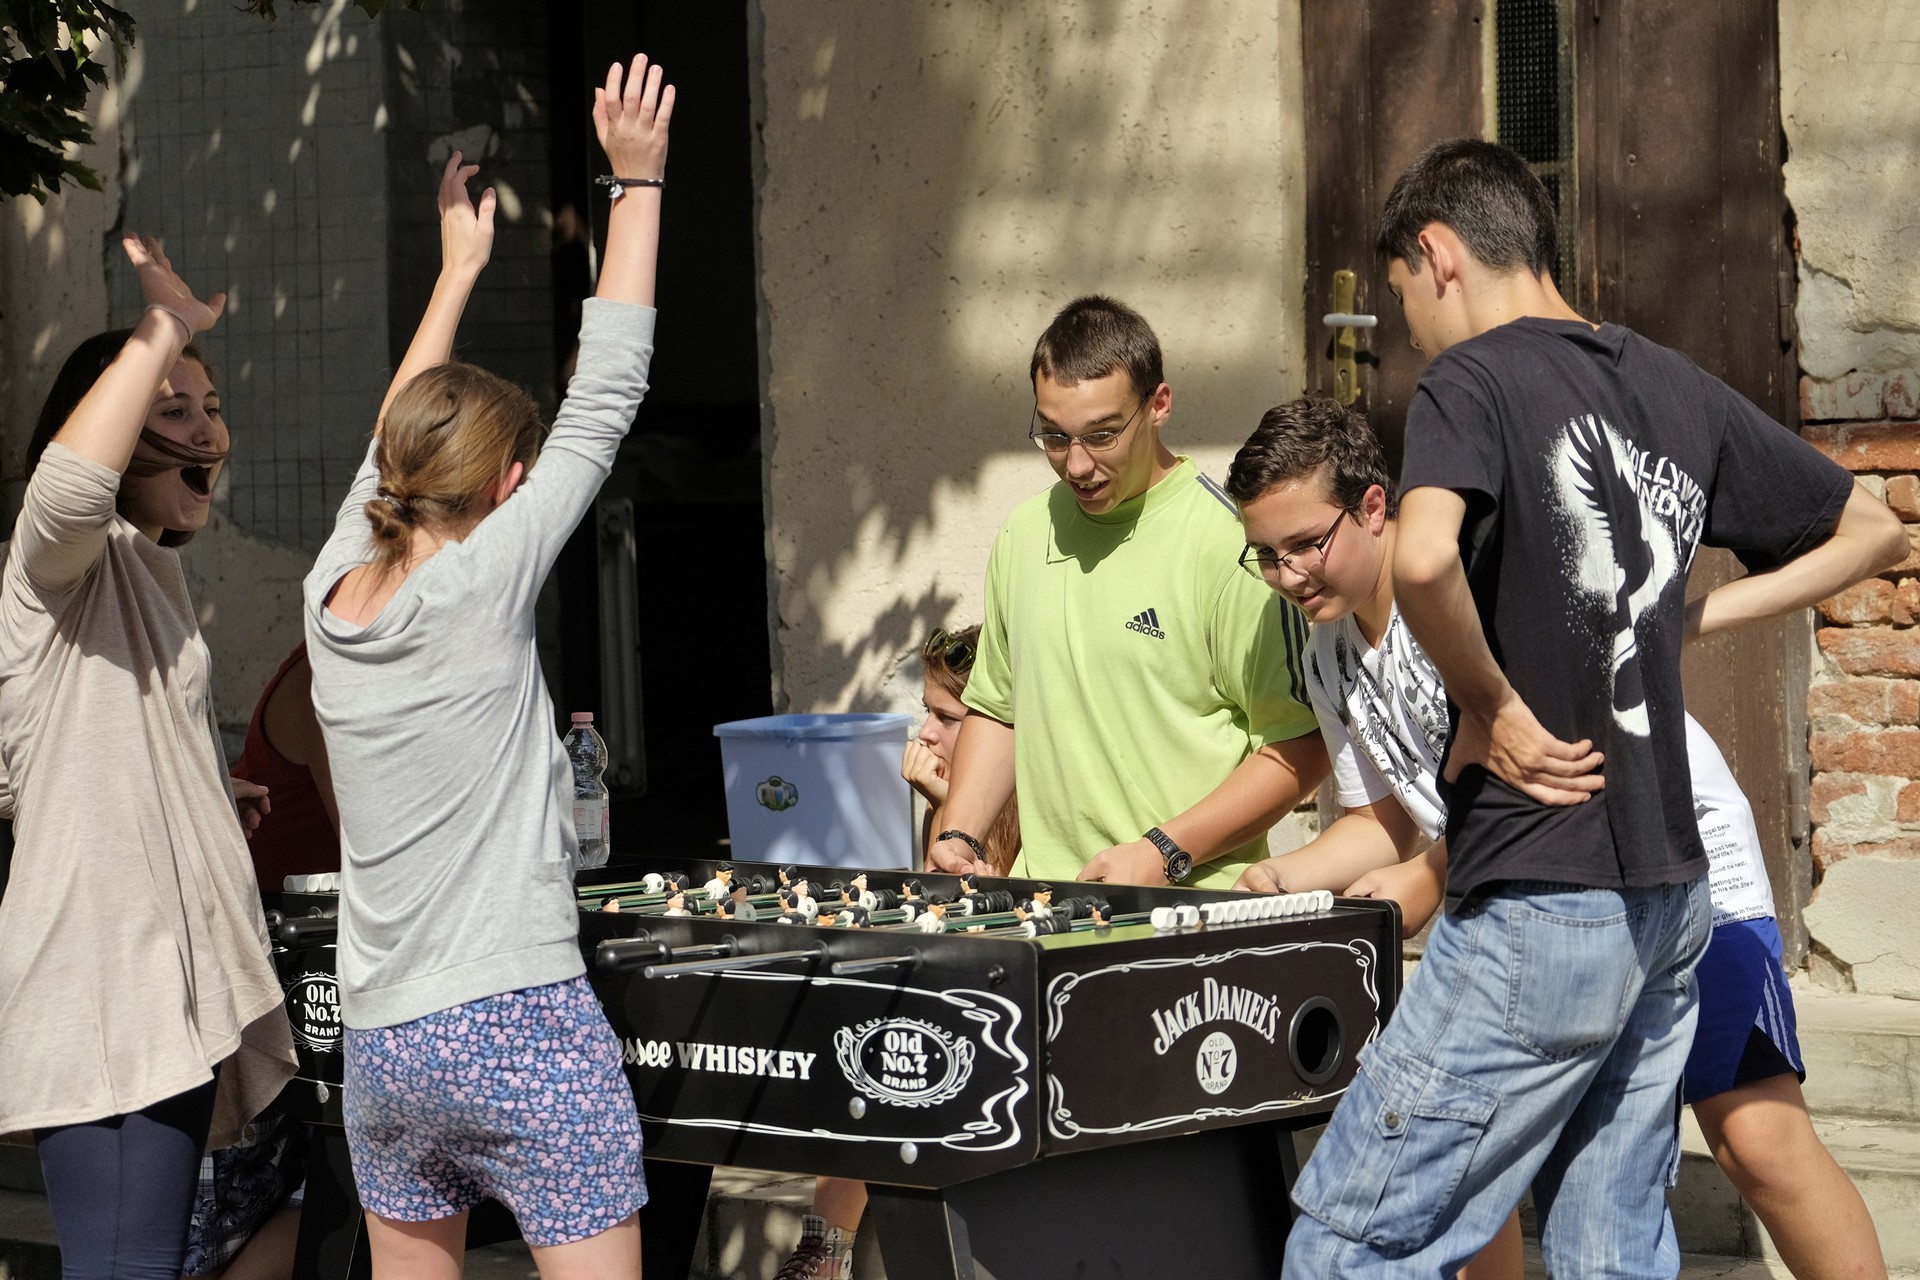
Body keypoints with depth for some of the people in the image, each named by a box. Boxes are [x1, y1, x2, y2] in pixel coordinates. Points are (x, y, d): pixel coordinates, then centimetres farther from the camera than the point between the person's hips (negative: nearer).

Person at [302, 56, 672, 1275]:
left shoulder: (335, 591, 4)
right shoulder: (481, 584, -10)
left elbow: (397, 440, 22)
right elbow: (603, 398, -6)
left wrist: (458, 269, 32)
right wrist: (638, 181, 0)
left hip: (381, 1041, 7)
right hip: (519, 1027, -7)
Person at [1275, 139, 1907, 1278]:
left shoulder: (1471, 380, -9)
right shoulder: (1676, 386, 12)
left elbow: (1424, 558, -30)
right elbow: (1873, 531, 23)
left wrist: (1491, 707, -13)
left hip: (1542, 899, -8)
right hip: (1669, 895, 8)